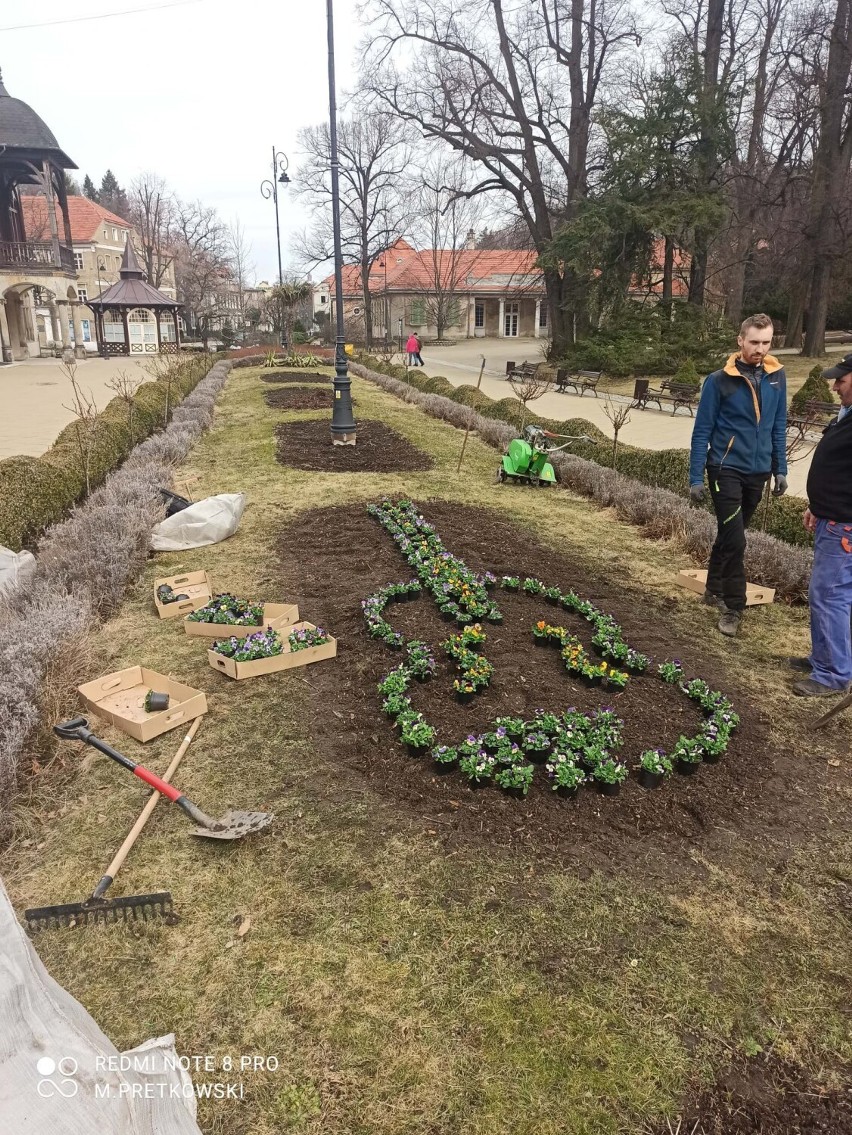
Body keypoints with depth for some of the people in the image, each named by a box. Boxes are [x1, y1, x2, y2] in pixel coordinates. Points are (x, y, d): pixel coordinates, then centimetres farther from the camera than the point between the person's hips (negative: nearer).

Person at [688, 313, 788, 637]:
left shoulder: (777, 377, 3)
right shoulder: (719, 380, -9)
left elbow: (779, 426, 11)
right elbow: (702, 432, -7)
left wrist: (780, 469, 8)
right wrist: (696, 478, -9)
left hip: (758, 472, 4)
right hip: (726, 470, -4)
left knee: (729, 535, 17)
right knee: (734, 540, -7)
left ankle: (714, 590, 34)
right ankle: (733, 607, 5)